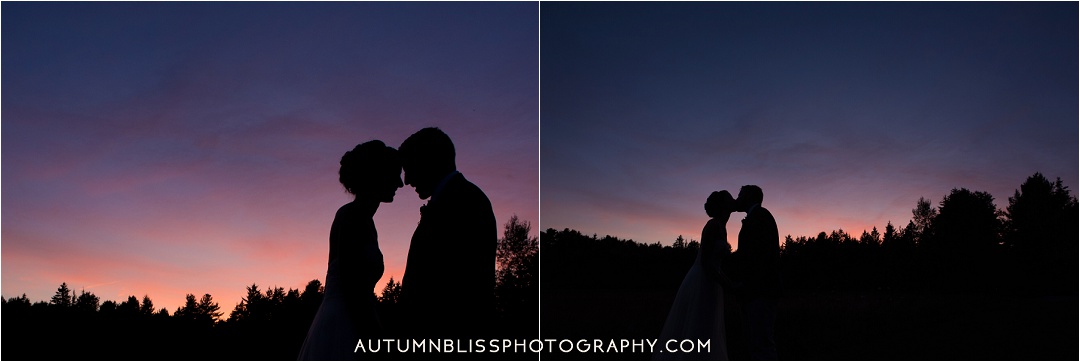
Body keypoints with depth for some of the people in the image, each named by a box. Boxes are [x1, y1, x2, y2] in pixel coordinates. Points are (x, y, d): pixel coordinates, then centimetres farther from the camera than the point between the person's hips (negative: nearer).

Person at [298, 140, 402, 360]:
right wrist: (371, 337, -19)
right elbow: (351, 285, -17)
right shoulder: (352, 215, -8)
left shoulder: (363, 219, 20)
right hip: (342, 330, -10)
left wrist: (372, 329, 17)